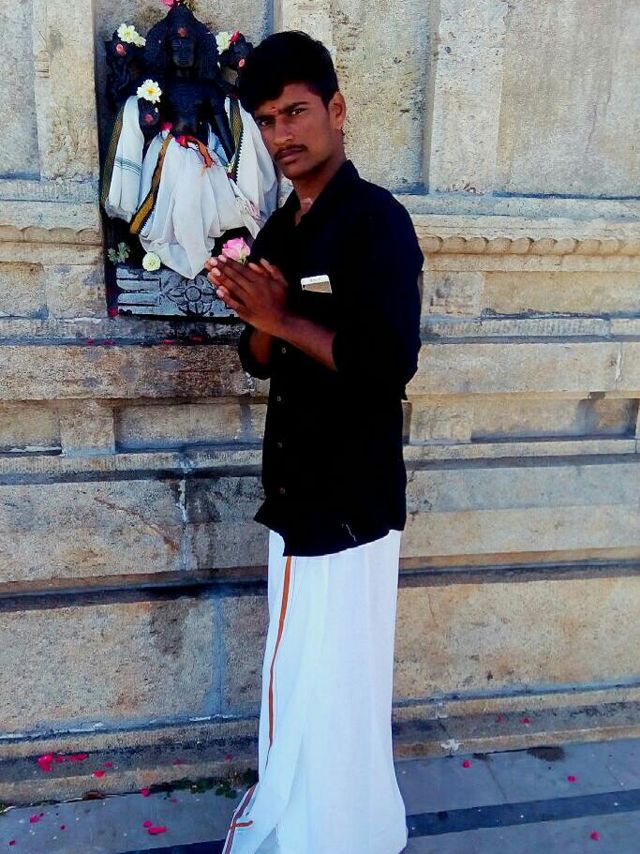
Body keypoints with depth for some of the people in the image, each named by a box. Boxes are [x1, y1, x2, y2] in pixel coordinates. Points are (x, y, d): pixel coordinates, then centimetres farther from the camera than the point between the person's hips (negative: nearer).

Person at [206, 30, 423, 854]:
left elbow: (390, 362, -21)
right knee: (292, 667, 20)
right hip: (292, 486, 7)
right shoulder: (275, 232, 11)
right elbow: (264, 362, 13)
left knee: (337, 675, 5)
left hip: (353, 494, -7)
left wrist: (282, 319, -16)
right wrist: (257, 319, -9)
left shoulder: (377, 221, -12)